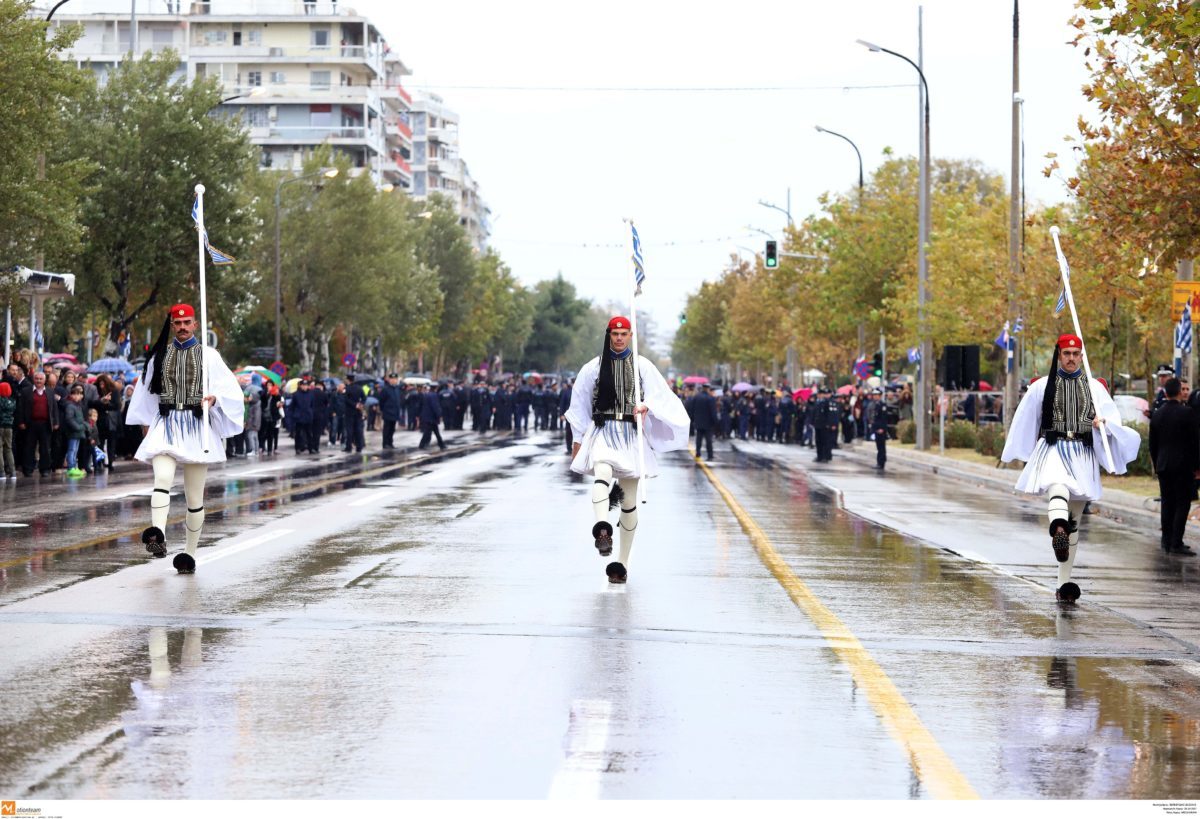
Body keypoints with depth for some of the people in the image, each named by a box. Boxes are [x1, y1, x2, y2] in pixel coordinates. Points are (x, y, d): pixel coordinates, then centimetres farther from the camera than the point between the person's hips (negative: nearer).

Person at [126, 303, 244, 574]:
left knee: (195, 496, 3)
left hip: (197, 427, 0)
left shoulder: (208, 356, 6)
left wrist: (214, 399, -15)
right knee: (162, 478, -26)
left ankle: (190, 553, 12)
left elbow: (231, 390, 4)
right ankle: (157, 534, -45)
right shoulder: (160, 356, 12)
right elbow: (147, 393, 21)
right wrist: (147, 424, 21)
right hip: (166, 425, 0)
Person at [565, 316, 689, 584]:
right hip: (603, 431, -1)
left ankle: (622, 563, 11)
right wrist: (578, 440, 12)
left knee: (629, 503, 2)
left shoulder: (642, 366, 8)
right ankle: (602, 530, -54)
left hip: (632, 434, 1)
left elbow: (660, 395, 1)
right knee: (602, 470, -36)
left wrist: (646, 406, -21)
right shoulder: (593, 368, 8)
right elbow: (580, 405, 13)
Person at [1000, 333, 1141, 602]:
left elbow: (1114, 417, 6)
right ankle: (1058, 529, -70)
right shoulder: (1042, 387, 9)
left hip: (1083, 454, 3)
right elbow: (1024, 420, 17)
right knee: (1058, 485, -38)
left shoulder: (1094, 387, 14)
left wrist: (1104, 422, -17)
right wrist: (1020, 455, 20)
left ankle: (1064, 583, 11)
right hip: (1053, 449, -3)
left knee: (1074, 519, 6)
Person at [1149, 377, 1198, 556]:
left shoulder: (1157, 414, 5)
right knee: (1182, 504, -2)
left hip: (1163, 466, 5)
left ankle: (1167, 542, 13)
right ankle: (1176, 544, -8)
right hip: (1183, 466, -5)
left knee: (1167, 503, 11)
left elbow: (1152, 444, 11)